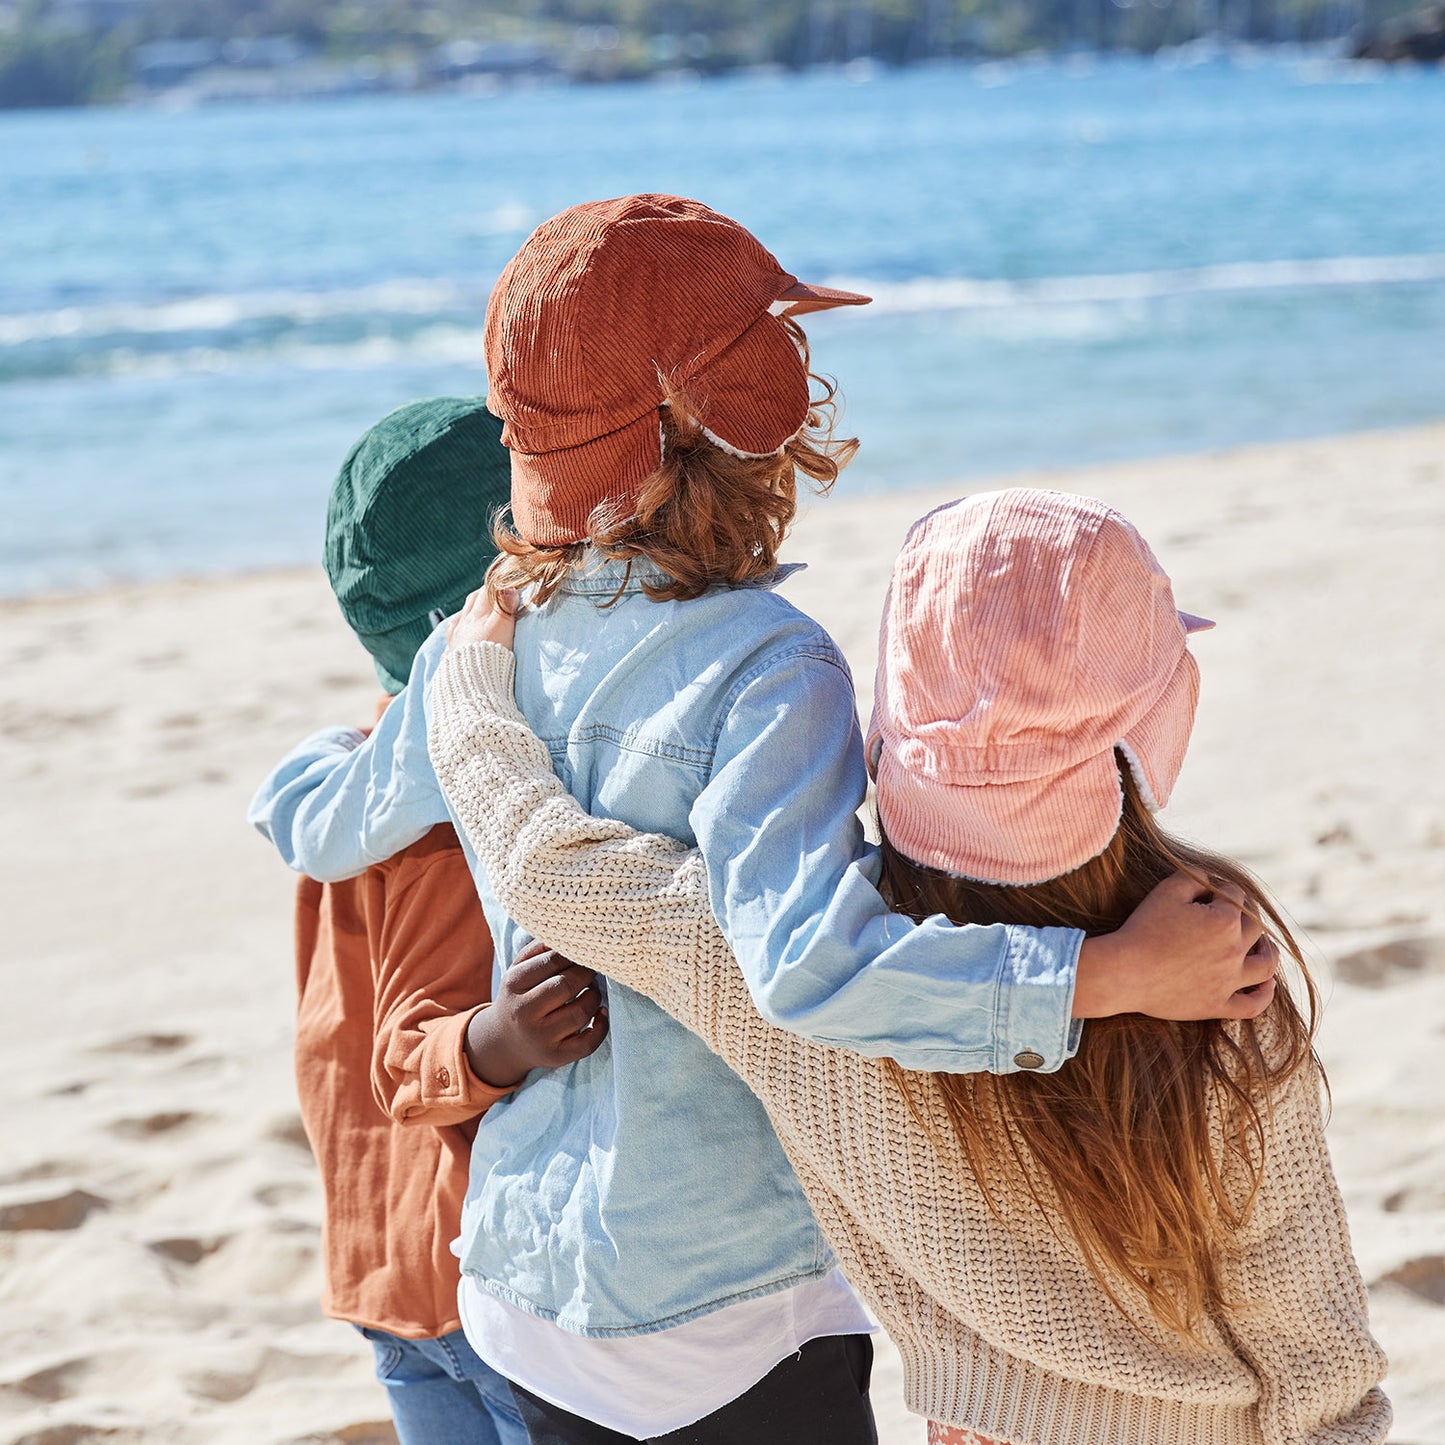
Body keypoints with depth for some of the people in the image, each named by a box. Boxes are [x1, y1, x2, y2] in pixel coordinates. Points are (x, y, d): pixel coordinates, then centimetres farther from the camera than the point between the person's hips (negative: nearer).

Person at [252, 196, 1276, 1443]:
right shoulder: (764, 664, -22)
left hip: (524, 1280, 6)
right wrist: (1112, 972, -33)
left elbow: (318, 828, 18)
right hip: (725, 1312, -6)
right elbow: (808, 962, -36)